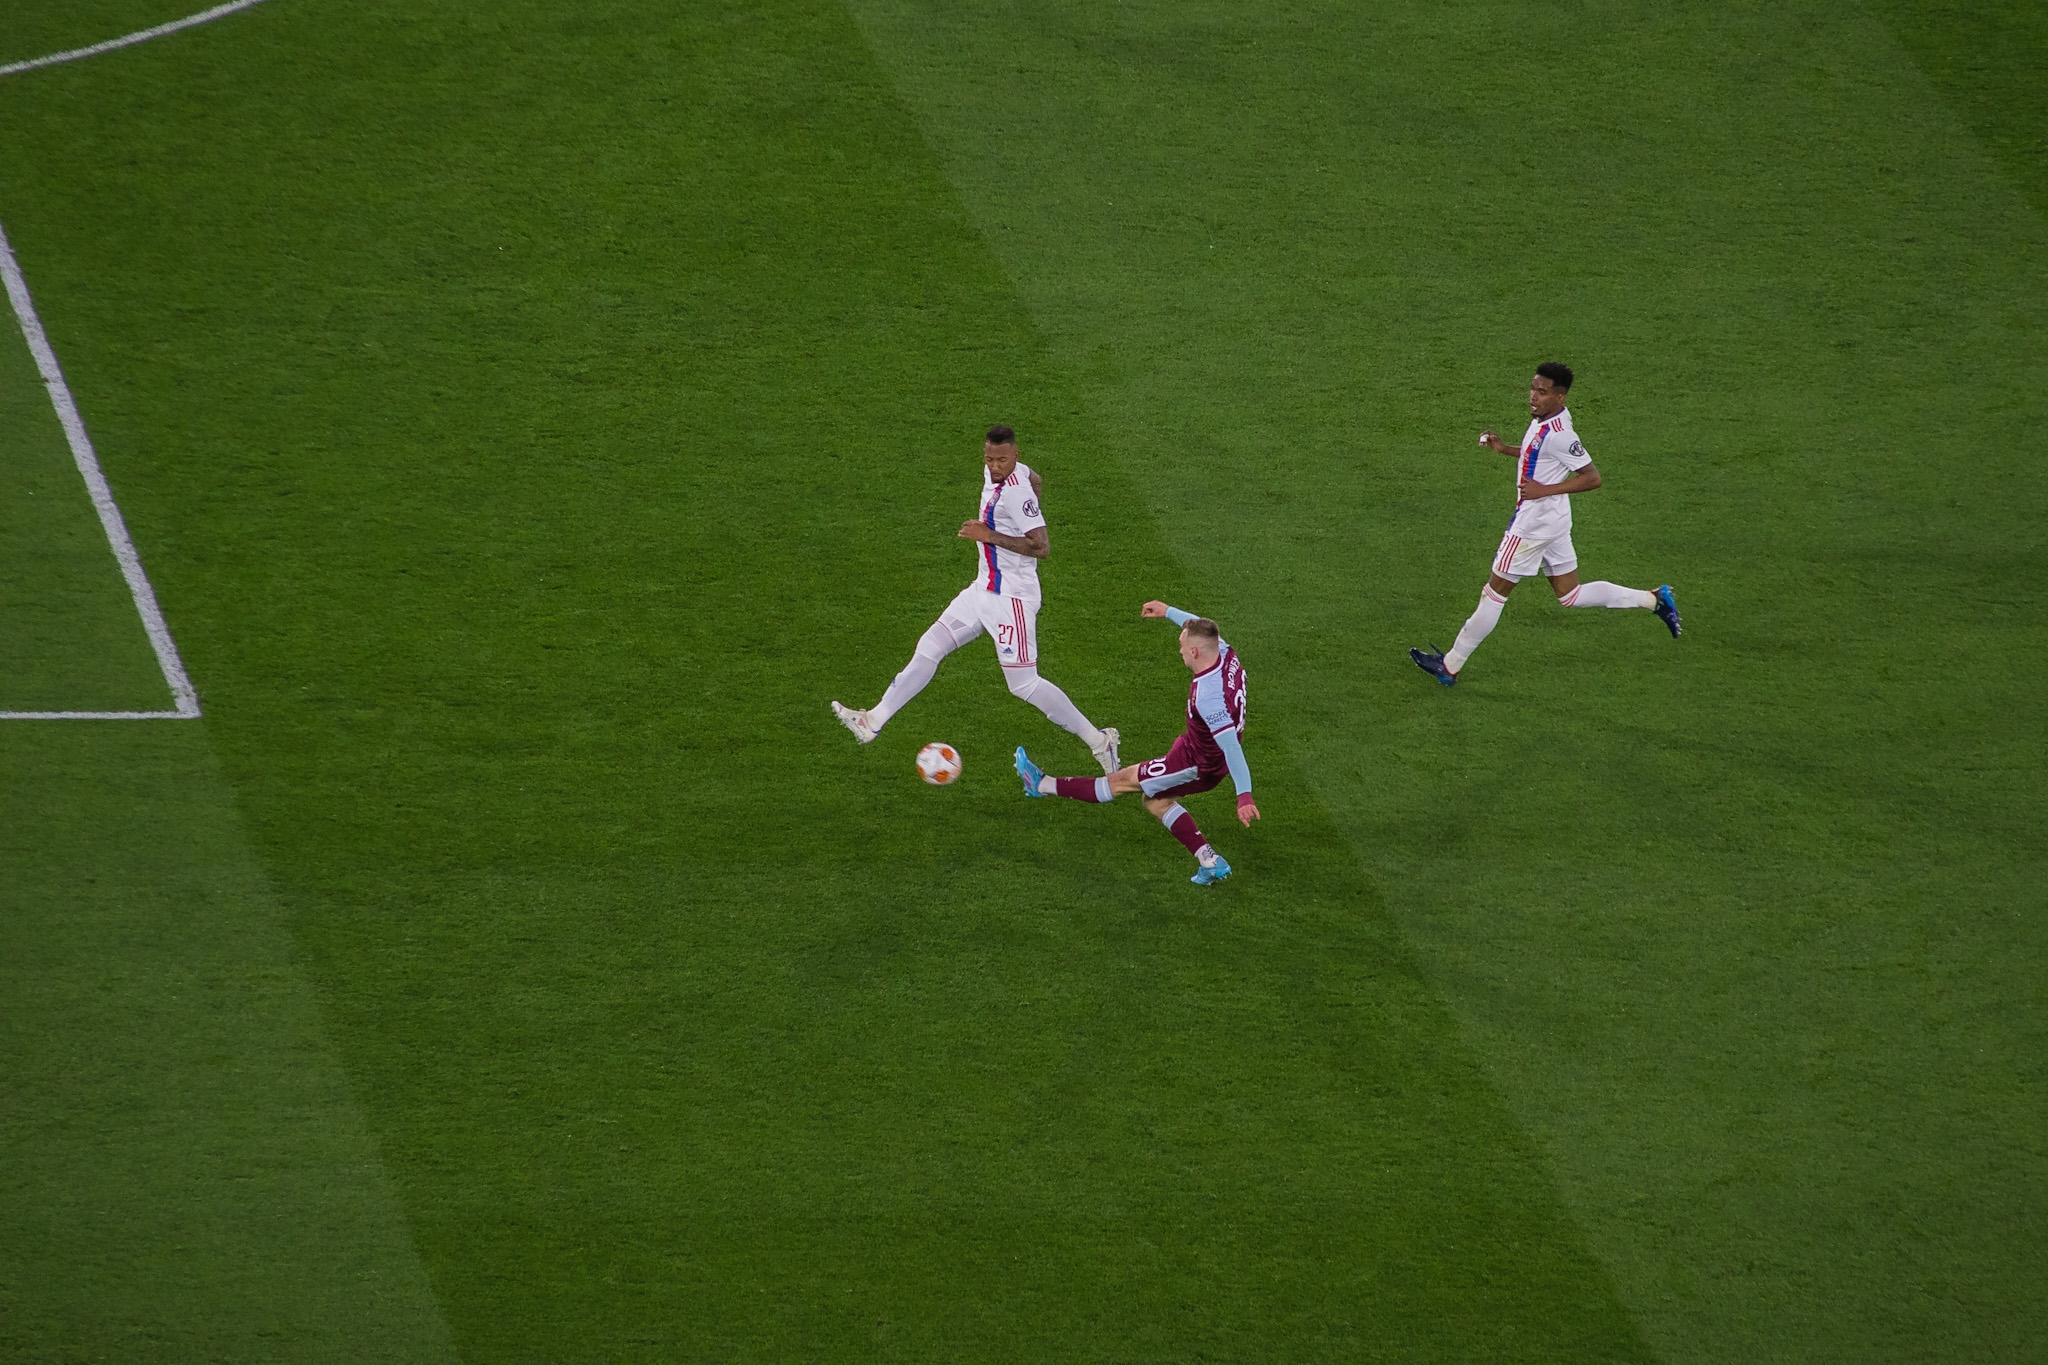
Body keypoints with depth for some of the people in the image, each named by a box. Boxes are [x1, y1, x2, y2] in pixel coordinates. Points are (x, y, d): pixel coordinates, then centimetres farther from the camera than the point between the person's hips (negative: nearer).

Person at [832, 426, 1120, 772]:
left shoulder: (1017, 492, -22)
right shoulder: (992, 473, 4)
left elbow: (1041, 547, -27)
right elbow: (1036, 480, 27)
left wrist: (991, 536, -29)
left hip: (1011, 598, -9)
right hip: (983, 589, 9)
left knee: (1024, 684, -6)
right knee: (929, 649, 10)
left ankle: (1098, 740, 4)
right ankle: (873, 722, 16)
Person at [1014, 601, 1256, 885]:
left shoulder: (1208, 697, -37)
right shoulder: (1224, 653, -11)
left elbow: (1231, 747, -38)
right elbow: (1204, 629, 13)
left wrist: (1244, 795, -39)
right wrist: (1168, 611, 26)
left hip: (1198, 765, -9)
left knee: (1123, 781, 4)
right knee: (1155, 801, 24)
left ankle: (1045, 786, 16)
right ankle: (1210, 862, 22)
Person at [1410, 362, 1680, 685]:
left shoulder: (1558, 434, -24)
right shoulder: (1544, 420, 5)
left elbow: (1592, 477, -23)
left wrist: (1545, 490, -25)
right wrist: (1504, 449, 12)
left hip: (1534, 524, -10)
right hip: (1553, 522, 10)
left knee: (1494, 593, 1)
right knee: (1570, 595, 17)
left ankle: (1450, 666, 11)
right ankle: (1654, 600, 18)